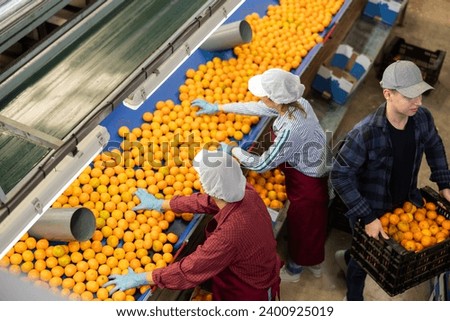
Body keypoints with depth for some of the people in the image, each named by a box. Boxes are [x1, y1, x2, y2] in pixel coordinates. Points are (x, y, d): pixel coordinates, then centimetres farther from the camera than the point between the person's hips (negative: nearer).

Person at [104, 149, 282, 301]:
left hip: (250, 292, -7)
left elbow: (187, 271, -33)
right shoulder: (245, 191, -20)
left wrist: (139, 279, -21)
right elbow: (206, 201, -3)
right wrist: (160, 204, 6)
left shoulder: (228, 234, -43)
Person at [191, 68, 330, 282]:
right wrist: (217, 108, 8)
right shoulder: (297, 103, -13)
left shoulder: (290, 130, -39)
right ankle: (314, 262, 54)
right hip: (311, 174, 8)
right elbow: (257, 108, 1)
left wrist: (231, 150, -10)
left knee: (302, 227, 20)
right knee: (312, 224, 29)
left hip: (306, 184, -8)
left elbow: (262, 164, -26)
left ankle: (294, 269, 47)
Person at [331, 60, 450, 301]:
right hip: (371, 210, -5)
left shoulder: (422, 118, -16)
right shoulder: (365, 133, -35)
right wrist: (366, 218, -28)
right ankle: (354, 299, 48)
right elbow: (339, 176, -28)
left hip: (405, 203, 6)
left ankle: (347, 257, 58)